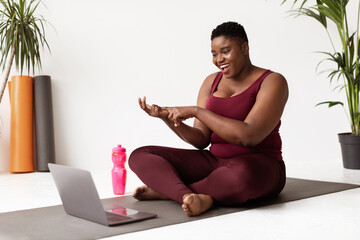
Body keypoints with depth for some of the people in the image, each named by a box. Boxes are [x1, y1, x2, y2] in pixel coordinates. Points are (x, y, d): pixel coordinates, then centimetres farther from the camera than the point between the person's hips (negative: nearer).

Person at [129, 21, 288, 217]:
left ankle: (167, 190, -20)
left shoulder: (272, 82, -7)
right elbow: (201, 140, 4)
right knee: (140, 156, -8)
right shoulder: (211, 82, 11)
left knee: (243, 175, -44)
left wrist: (196, 111, -20)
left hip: (259, 165, -5)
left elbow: (249, 137, -22)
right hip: (214, 162, 6)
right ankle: (187, 196, -36)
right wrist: (167, 118, -13)